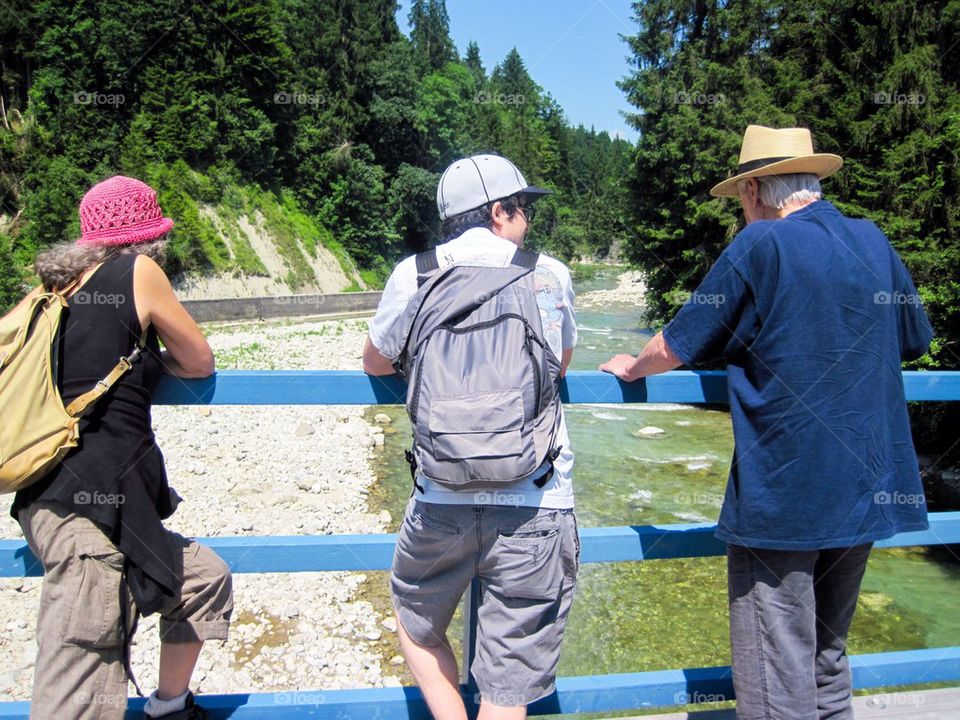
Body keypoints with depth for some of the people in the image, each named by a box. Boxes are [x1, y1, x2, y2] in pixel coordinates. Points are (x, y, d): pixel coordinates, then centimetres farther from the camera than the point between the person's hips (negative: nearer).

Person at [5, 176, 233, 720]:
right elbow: (201, 362, 6)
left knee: (205, 580, 24)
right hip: (90, 508, -9)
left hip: (52, 498, 9)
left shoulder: (56, 286, 15)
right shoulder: (138, 272, -2)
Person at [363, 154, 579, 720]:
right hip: (535, 505, 0)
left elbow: (375, 363, 17)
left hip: (443, 501, 0)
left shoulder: (415, 274, 2)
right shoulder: (552, 275, 4)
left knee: (419, 626, 29)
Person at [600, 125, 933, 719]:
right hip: (869, 489, 7)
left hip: (781, 494, -7)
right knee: (828, 656, 22)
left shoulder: (760, 245, -10)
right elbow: (914, 342, 20)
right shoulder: (875, 242, 7)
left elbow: (676, 347, -6)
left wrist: (632, 367, 13)